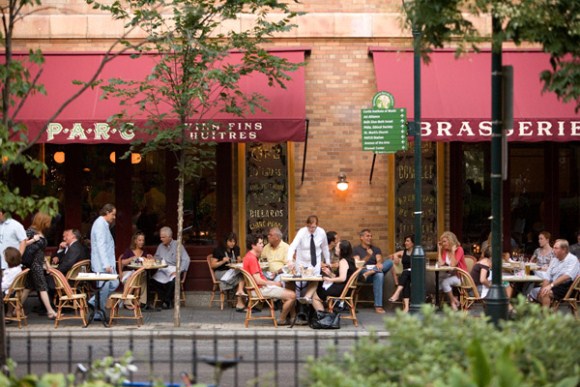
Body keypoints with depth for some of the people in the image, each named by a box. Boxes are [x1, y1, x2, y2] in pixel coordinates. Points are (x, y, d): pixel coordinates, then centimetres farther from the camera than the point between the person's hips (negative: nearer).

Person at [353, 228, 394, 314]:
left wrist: (379, 263, -25)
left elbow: (379, 260, 4)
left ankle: (368, 273, -44)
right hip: (362, 272, -5)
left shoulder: (376, 249, 27)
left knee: (389, 262, -28)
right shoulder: (356, 250, 14)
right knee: (379, 275, -41)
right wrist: (368, 256, -20)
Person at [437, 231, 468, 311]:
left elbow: (453, 265, -20)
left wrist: (452, 251, -21)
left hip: (460, 276, -6)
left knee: (444, 282, -32)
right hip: (449, 275, 6)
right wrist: (439, 249, -5)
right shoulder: (444, 250, 7)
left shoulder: (459, 249, -9)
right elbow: (441, 263, -8)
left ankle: (453, 302, -14)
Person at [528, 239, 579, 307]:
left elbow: (567, 276, -24)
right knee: (533, 292, -5)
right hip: (554, 287, 8)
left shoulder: (572, 259, -8)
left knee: (545, 293, -27)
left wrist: (551, 285, -31)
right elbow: (547, 278, 8)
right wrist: (544, 288, -12)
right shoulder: (554, 260, 15)